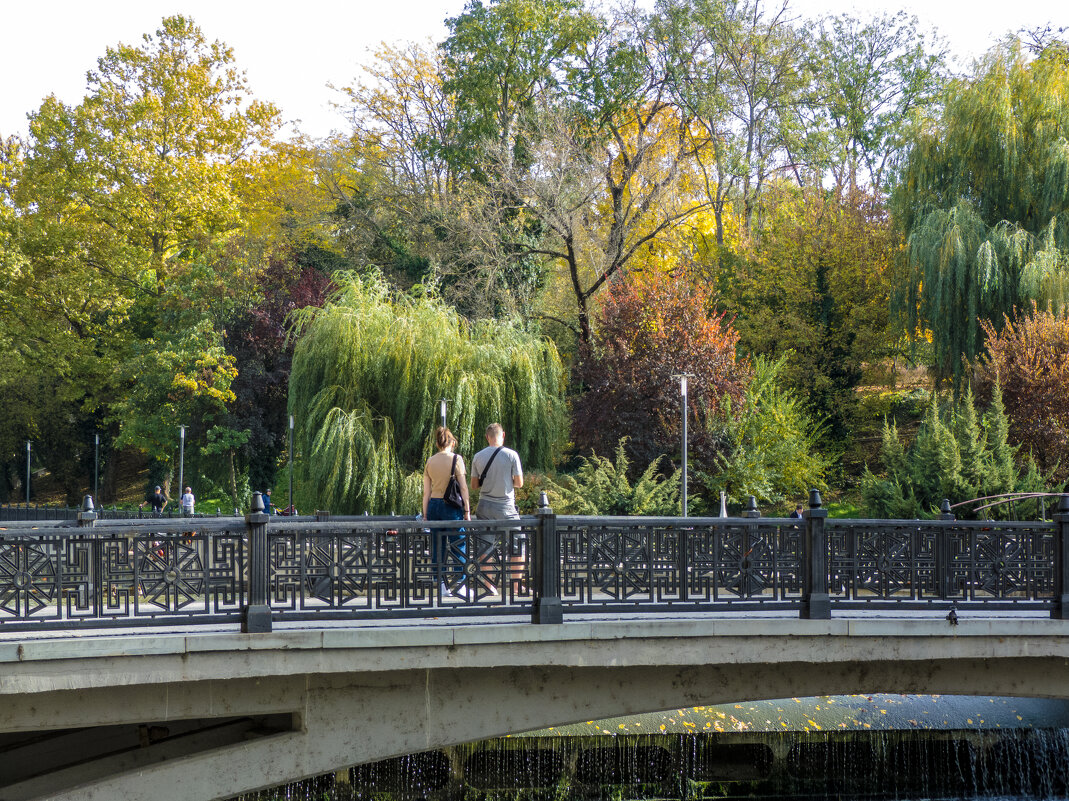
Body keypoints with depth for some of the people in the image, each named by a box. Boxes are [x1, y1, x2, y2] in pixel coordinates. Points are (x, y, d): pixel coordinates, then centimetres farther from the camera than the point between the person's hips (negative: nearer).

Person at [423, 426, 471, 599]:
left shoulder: (430, 462, 6)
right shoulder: (456, 459, -5)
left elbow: (426, 492, 8)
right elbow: (463, 487, -7)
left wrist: (425, 515, 12)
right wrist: (467, 510, -1)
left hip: (434, 505, 4)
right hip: (451, 506, -4)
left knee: (438, 547, 8)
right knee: (458, 546, 4)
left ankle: (441, 586, 8)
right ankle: (459, 584, 2)